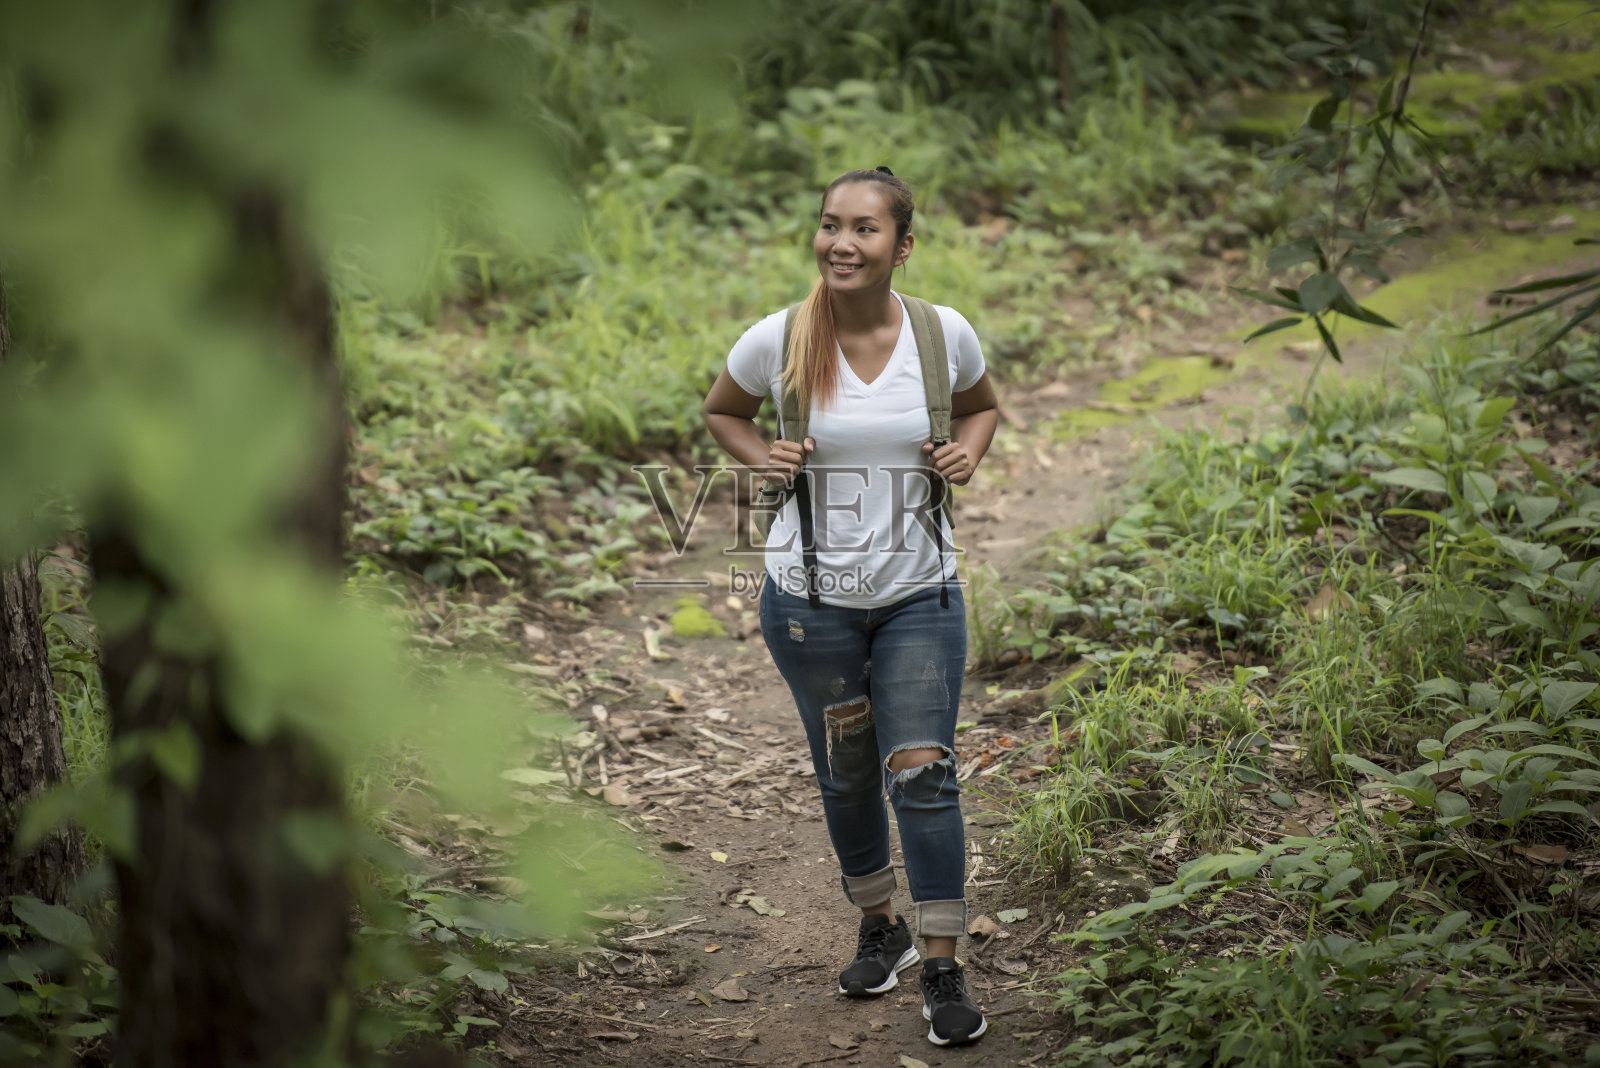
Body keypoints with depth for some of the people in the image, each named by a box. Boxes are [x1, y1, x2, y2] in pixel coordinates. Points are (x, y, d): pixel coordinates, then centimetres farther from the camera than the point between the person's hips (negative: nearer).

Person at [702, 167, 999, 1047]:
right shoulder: (778, 341, -11)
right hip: (810, 598, 1)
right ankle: (879, 928, 37)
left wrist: (968, 453, -7)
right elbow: (720, 413, 9)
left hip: (920, 594, 0)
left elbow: (980, 407, 14)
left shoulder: (945, 335, -8)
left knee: (923, 774, -6)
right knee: (845, 775, 15)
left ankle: (943, 969, 5)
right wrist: (762, 458, -10)